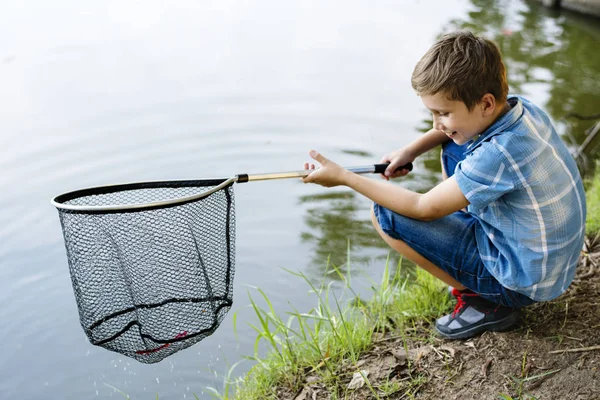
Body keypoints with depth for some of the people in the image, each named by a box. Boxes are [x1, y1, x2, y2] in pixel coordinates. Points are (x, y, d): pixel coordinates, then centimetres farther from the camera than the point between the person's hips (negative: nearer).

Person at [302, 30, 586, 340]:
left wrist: (344, 177, -18)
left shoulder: (500, 154, -33)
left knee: (385, 215, -14)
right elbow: (451, 129, 14)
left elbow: (424, 208, -24)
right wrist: (410, 151, -1)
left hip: (525, 280, -9)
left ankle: (485, 301, -3)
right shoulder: (519, 106, -8)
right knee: (454, 150, 18)